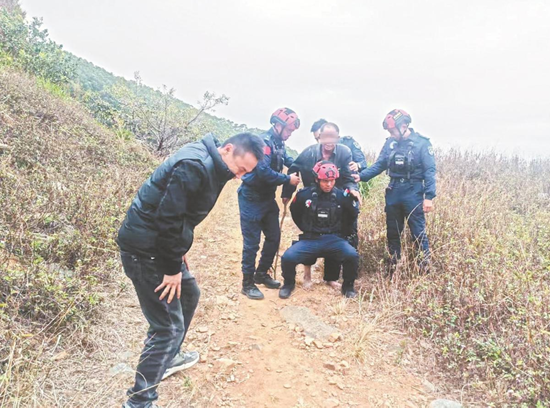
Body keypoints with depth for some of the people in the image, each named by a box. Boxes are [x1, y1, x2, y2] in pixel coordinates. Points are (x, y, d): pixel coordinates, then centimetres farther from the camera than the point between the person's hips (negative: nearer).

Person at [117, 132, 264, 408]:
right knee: (168, 326, -6)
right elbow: (168, 218, -26)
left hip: (161, 244, 10)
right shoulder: (194, 166, -24)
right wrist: (172, 268, -18)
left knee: (189, 294, 24)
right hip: (145, 248, -10)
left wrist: (180, 250, 17)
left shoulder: (211, 166, 8)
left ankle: (169, 357, 43)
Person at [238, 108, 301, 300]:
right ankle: (248, 284, 11)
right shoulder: (264, 141, -19)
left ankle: (261, 274, 30)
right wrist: (288, 179, -18)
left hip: (267, 198, 9)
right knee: (252, 242, -2)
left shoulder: (279, 144, 9)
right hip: (252, 199, -9)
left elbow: (288, 160, 20)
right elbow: (264, 172, -28)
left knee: (274, 237, 14)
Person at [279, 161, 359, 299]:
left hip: (333, 239, 0)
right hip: (310, 239, 0)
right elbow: (295, 213, 15)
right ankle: (289, 283, 10)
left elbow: (353, 215, 13)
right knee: (287, 257, -24)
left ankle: (348, 285, 3)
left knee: (352, 255, -28)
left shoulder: (341, 195, -4)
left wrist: (343, 233, 13)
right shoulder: (304, 194, -5)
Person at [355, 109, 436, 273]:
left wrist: (429, 196, -17)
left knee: (418, 231, -2)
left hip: (413, 193, -5)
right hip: (393, 192, 5)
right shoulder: (390, 142, 6)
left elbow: (430, 171, -10)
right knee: (393, 232, 12)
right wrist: (361, 176, -9)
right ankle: (394, 266, 26)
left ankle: (426, 266, 11)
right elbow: (379, 165, 6)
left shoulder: (422, 143, -8)